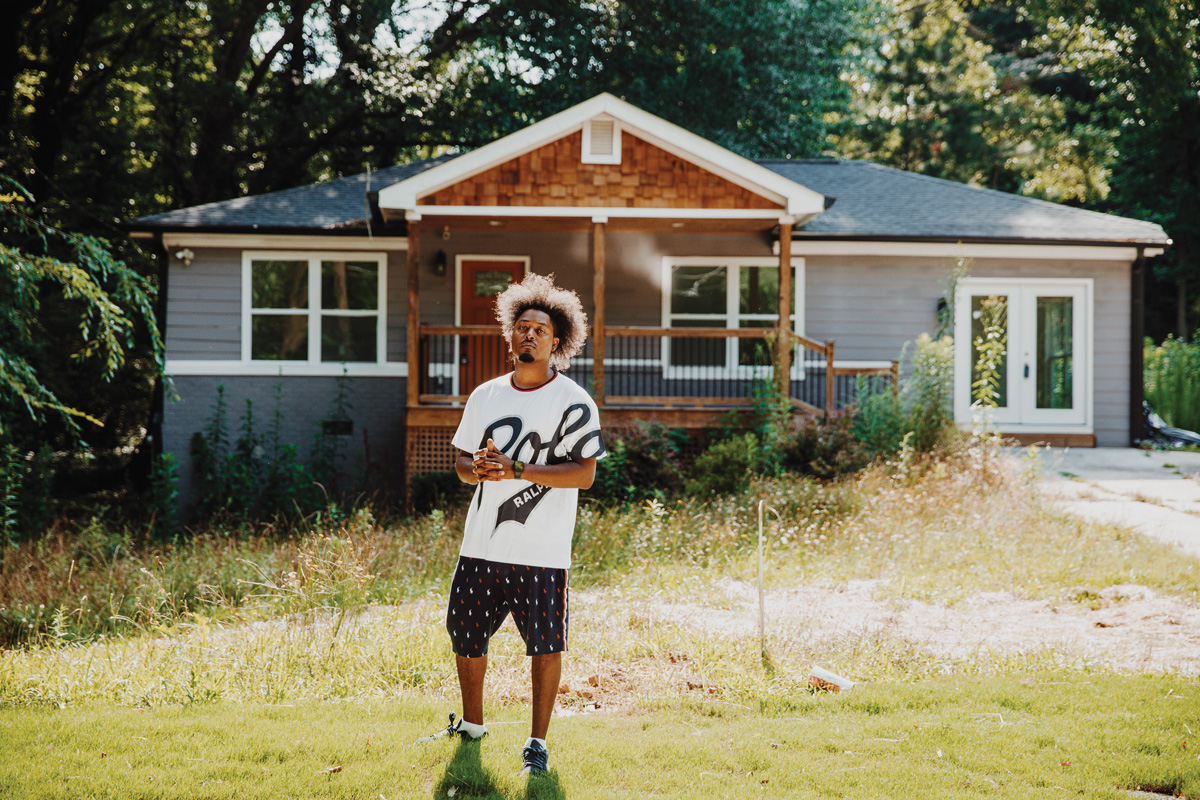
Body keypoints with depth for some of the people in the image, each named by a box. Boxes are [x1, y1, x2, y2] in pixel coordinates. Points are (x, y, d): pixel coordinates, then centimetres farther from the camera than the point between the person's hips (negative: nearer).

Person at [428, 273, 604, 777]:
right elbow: (463, 465, 16)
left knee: (546, 646, -3)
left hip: (542, 551, -5)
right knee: (465, 638, 11)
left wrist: (517, 470, -21)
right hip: (481, 545, 5)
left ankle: (537, 742, 11)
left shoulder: (573, 402, -5)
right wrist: (479, 467, -9)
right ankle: (472, 725, 32)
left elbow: (584, 473, -13)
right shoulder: (485, 396, 12)